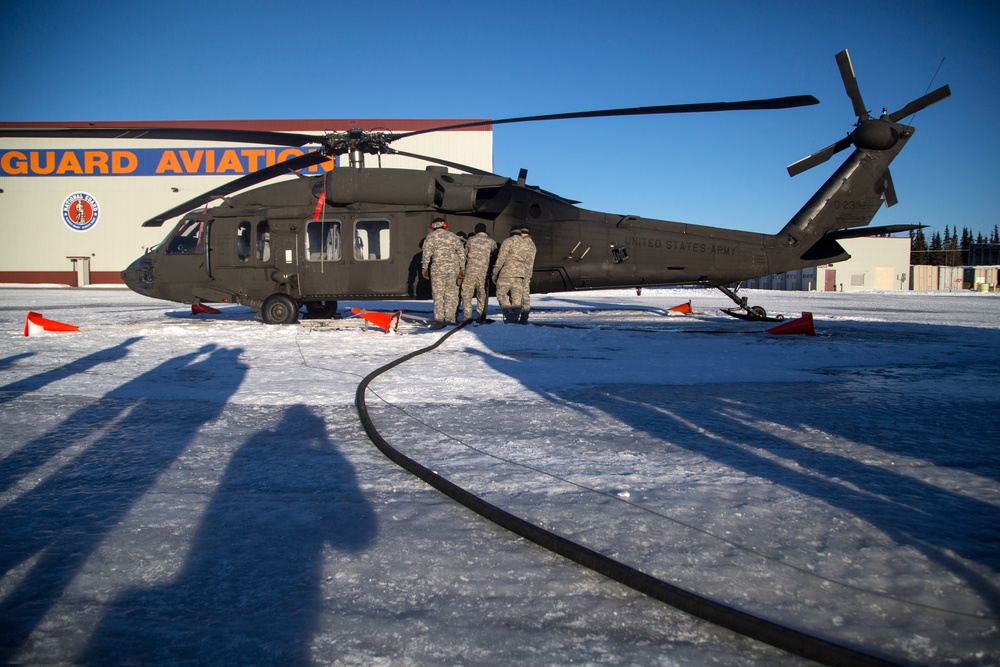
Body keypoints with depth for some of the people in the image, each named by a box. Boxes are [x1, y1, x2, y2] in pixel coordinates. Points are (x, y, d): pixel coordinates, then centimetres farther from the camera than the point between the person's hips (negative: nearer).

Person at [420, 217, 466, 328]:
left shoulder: (430, 236, 5)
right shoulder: (452, 236, 15)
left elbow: (426, 253, -4)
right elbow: (461, 253, 11)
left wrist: (424, 267, 0)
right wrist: (462, 268, 12)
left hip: (438, 268, -3)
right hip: (453, 268, 3)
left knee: (438, 295, -2)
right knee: (451, 294, 9)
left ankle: (439, 319, -10)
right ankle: (449, 318, 10)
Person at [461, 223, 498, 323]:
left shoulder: (470, 240, 7)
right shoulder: (491, 241, 5)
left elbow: (465, 255, 15)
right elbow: (495, 255, 12)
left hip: (471, 270, -1)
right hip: (484, 272, 1)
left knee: (466, 294, 4)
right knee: (482, 295, 11)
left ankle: (468, 316, -6)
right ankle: (481, 316, 11)